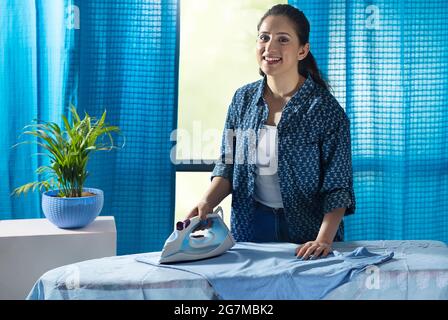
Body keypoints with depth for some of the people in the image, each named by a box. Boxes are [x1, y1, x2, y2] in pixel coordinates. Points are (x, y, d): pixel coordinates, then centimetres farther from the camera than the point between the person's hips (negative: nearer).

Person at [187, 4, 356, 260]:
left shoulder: (326, 109, -12)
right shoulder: (243, 99, 1)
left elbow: (337, 186, -12)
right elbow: (229, 164, 7)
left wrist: (323, 239, -25)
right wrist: (207, 203, -11)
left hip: (305, 232, -3)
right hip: (250, 227, 4)